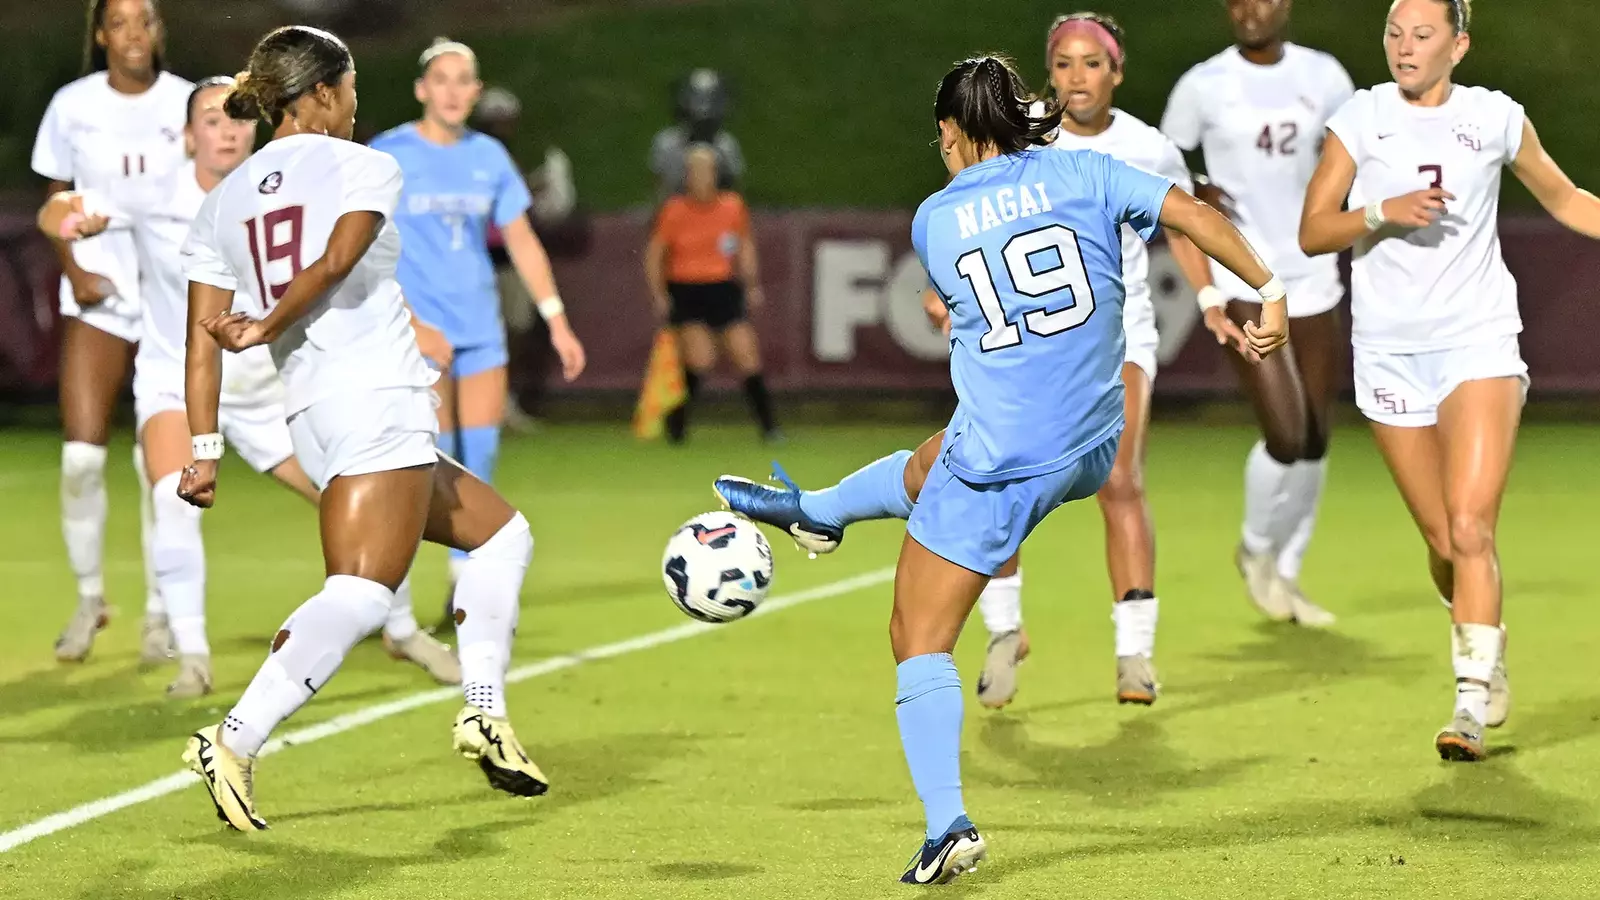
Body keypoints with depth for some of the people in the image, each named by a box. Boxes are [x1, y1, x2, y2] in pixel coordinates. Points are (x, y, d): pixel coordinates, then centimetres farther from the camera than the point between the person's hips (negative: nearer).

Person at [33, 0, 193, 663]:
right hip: (98, 298, 1)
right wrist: (72, 269, -5)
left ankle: (160, 612, 10)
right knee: (81, 454, -7)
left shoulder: (190, 104, -2)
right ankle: (89, 597, 12)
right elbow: (57, 200, 10)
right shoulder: (72, 106, 0)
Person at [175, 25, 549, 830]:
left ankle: (484, 711, 9)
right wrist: (266, 330, -9)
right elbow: (337, 258, -17)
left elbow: (203, 342, 10)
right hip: (380, 399, -8)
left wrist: (205, 449, 9)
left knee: (502, 533, 20)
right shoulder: (360, 166, 2)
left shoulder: (221, 204, 17)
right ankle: (235, 743, -30)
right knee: (360, 594, -16)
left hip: (311, 416, 8)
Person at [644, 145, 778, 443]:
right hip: (685, 292, -3)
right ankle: (676, 424, 0)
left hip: (724, 290, 3)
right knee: (700, 359, -17)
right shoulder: (674, 211, -6)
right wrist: (658, 295, -4)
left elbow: (746, 246, 15)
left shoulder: (733, 206, 0)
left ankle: (768, 426, 5)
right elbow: (654, 253, 2)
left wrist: (752, 284, 7)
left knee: (748, 358, -4)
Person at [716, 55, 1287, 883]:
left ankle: (947, 825, -9)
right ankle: (816, 513, 61)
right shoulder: (1084, 174, 0)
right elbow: (1194, 213, -11)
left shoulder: (934, 218, -1)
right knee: (927, 469, 34)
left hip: (999, 457, -4)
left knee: (919, 638, 5)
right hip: (1093, 449, 4)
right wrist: (1269, 291, -6)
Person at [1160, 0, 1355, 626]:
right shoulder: (1203, 85, -4)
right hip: (1238, 274, -4)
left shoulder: (1322, 76, 3)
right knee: (1286, 436, -14)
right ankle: (1256, 550, 15)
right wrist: (1193, 195, -14)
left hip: (1310, 271, 4)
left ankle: (1286, 573, 26)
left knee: (1315, 440, 7)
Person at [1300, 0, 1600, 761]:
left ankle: (1473, 705, -16)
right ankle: (1490, 665, 31)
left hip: (1478, 343, -2)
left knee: (1470, 529, -17)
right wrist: (1383, 213, -18)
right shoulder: (1360, 118, 2)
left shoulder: (1495, 118, 2)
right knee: (1442, 543, 5)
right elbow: (1311, 231, -2)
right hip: (1389, 350, 2)